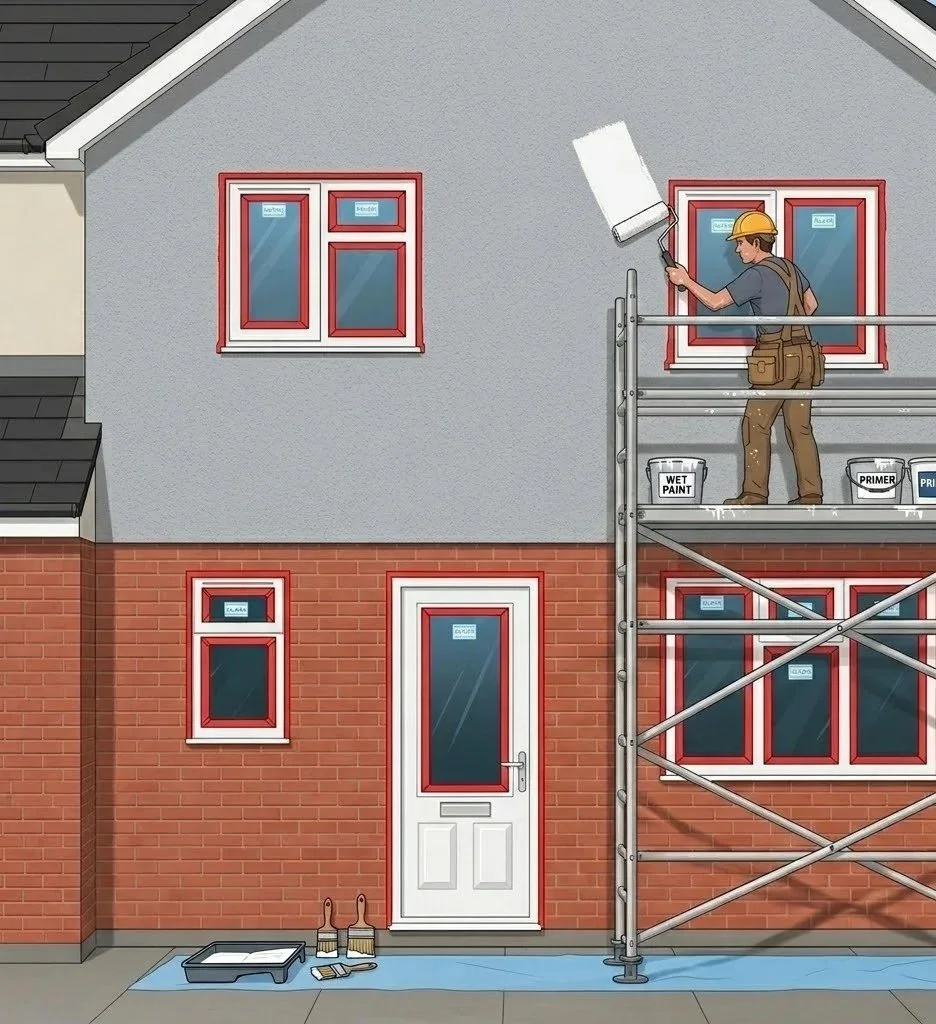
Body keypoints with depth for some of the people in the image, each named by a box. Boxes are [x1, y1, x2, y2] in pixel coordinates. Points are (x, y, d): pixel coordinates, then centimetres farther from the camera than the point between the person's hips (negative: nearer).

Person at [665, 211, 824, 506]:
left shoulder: (757, 274, -10)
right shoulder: (790, 268, 14)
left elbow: (715, 302, -9)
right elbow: (812, 304, 25)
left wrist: (685, 280, 3)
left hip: (777, 363, -7)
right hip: (804, 358, 7)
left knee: (755, 426, 1)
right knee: (800, 429, 8)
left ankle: (754, 495, 1)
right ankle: (811, 495, 4)